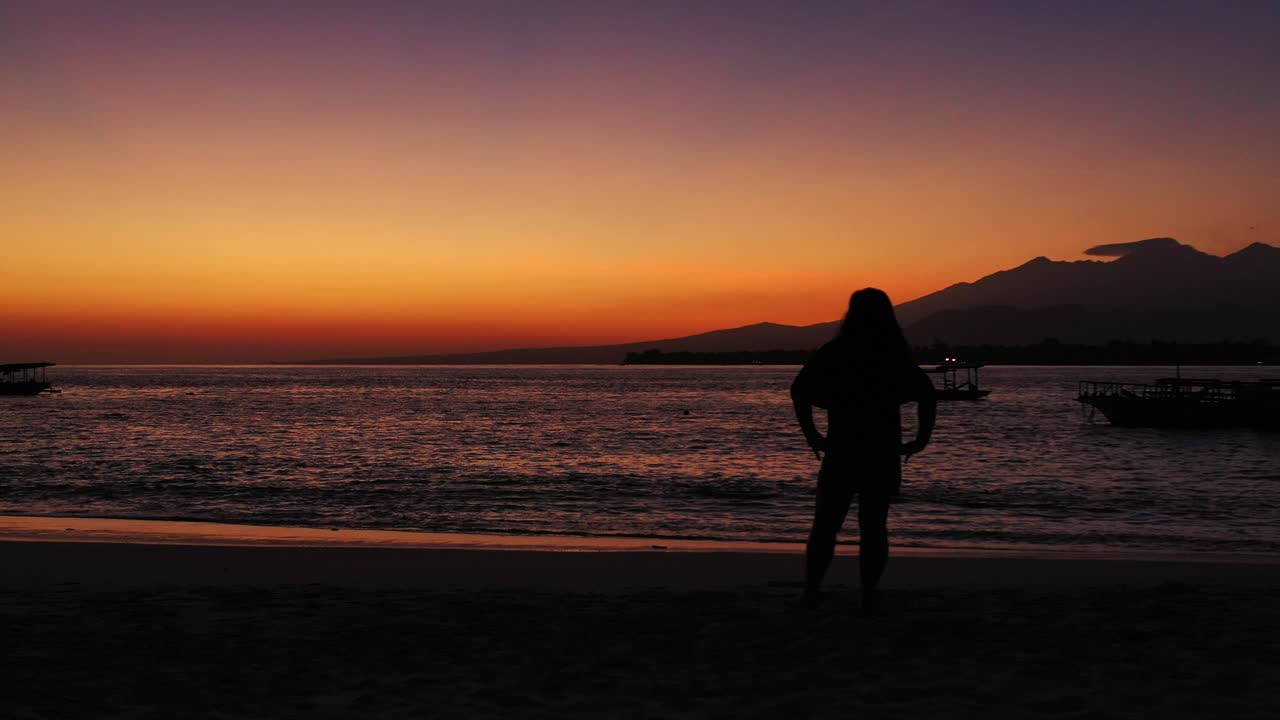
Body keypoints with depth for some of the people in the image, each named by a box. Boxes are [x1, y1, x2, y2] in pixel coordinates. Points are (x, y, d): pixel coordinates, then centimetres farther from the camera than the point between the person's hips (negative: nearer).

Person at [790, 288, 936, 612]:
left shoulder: (833, 353, -1)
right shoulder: (897, 357, 3)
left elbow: (799, 392, -11)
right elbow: (927, 396, -6)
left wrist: (812, 435, -6)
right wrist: (920, 440, 0)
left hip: (842, 451, -1)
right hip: (883, 454, 1)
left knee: (825, 526, 7)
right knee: (874, 527, 8)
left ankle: (810, 592, 2)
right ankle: (869, 597, 6)